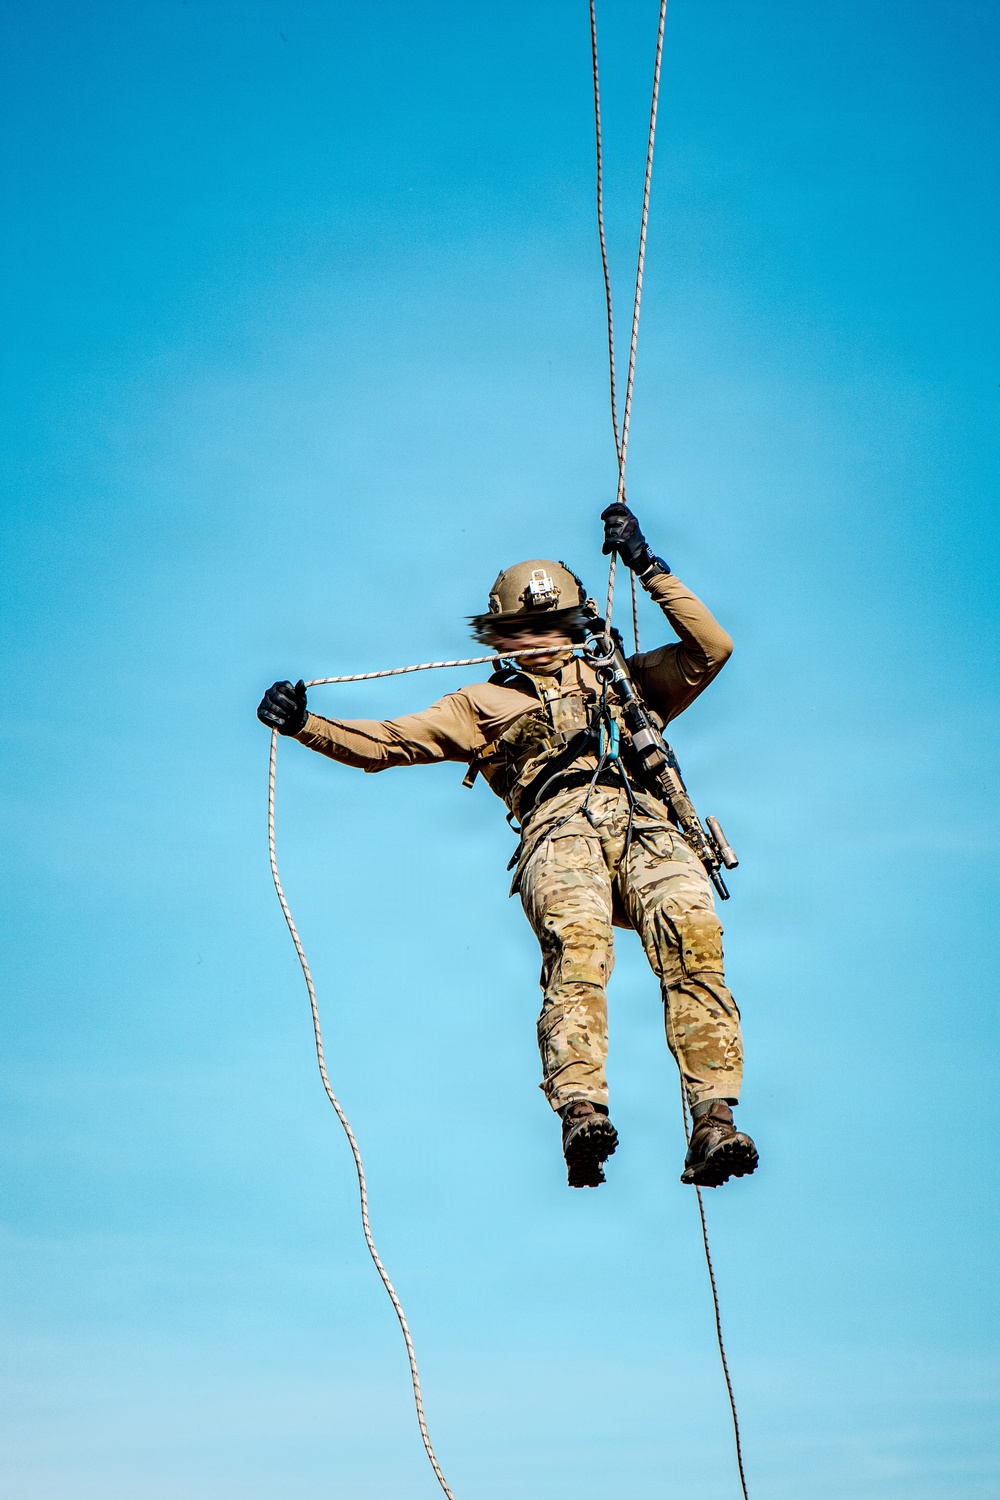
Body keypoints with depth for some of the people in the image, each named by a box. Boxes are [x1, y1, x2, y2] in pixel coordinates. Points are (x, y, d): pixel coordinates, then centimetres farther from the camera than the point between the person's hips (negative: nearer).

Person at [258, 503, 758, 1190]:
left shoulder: (626, 681, 39)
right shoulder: (485, 703, 35)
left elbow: (712, 649, 30)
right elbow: (386, 742, 27)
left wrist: (647, 565, 29)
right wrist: (305, 723, 13)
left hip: (648, 823, 1)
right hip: (562, 829, -1)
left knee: (692, 932, -33)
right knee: (578, 937, -37)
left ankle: (714, 1124, -41)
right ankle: (581, 1113, -49)